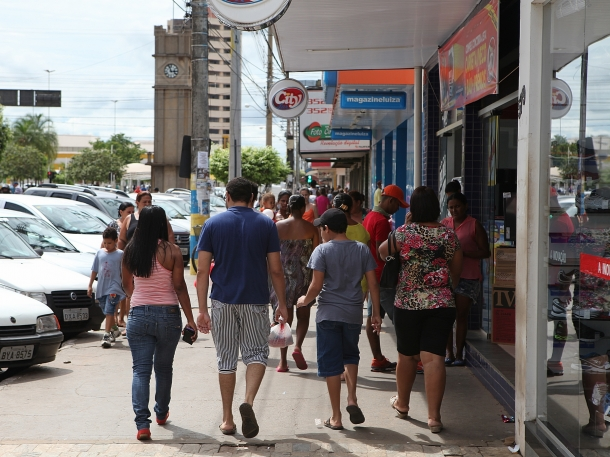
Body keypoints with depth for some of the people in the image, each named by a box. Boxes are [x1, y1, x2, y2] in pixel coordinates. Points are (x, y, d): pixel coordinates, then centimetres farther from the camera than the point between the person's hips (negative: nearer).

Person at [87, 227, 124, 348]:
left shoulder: (120, 254, -3)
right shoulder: (100, 253, 8)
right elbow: (94, 270, 13)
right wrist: (90, 285, 12)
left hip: (114, 288, -5)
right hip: (101, 288, 5)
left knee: (109, 311, -15)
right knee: (107, 312, 16)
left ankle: (107, 335, -17)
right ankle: (115, 330, 37)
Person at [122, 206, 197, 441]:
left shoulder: (130, 251, 1)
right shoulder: (171, 251, -9)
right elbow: (180, 287, -9)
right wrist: (190, 318, -3)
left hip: (138, 315, 1)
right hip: (168, 315, -1)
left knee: (141, 370, 1)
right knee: (163, 368, 17)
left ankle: (142, 423, -12)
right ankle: (161, 412, 35)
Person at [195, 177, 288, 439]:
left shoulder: (213, 224, 1)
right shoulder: (266, 225, 1)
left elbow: (203, 271, -3)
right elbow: (276, 270, 0)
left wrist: (202, 310, 0)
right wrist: (282, 304, 10)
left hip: (223, 301, 1)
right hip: (255, 301, -1)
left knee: (226, 359, 11)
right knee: (257, 353, 10)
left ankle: (227, 420, 16)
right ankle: (248, 401, -15)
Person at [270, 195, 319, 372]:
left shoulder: (278, 227, 0)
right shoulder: (311, 228, -3)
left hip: (282, 275, 1)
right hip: (304, 276, -1)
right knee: (303, 315, 14)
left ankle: (283, 361, 7)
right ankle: (298, 346, -11)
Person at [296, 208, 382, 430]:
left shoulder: (322, 250, -8)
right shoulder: (362, 249, 3)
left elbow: (316, 286, -11)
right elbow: (373, 284, 2)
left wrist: (304, 300, 8)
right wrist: (376, 313, 9)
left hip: (328, 314, -3)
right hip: (353, 314, 3)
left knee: (331, 364, 4)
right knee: (351, 356, 24)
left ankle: (336, 417, 8)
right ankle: (352, 399, 5)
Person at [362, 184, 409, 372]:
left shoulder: (369, 217, 12)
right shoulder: (382, 221, -18)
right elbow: (381, 253, -21)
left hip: (372, 274, 10)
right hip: (383, 275, -10)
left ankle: (378, 359, 12)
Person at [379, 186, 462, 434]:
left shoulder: (404, 233, -8)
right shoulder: (449, 235, -1)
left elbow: (382, 251, 10)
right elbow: (457, 270, 8)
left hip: (408, 303, -1)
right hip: (442, 304, 1)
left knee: (407, 355, 16)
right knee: (434, 357, -2)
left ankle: (402, 403, 35)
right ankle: (434, 416, -6)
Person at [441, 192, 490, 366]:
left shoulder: (474, 225, -1)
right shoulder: (444, 224, 11)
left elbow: (485, 252, -5)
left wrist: (463, 252, -17)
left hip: (467, 277, -3)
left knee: (461, 315, 0)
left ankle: (459, 354, 7)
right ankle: (449, 353, 9)